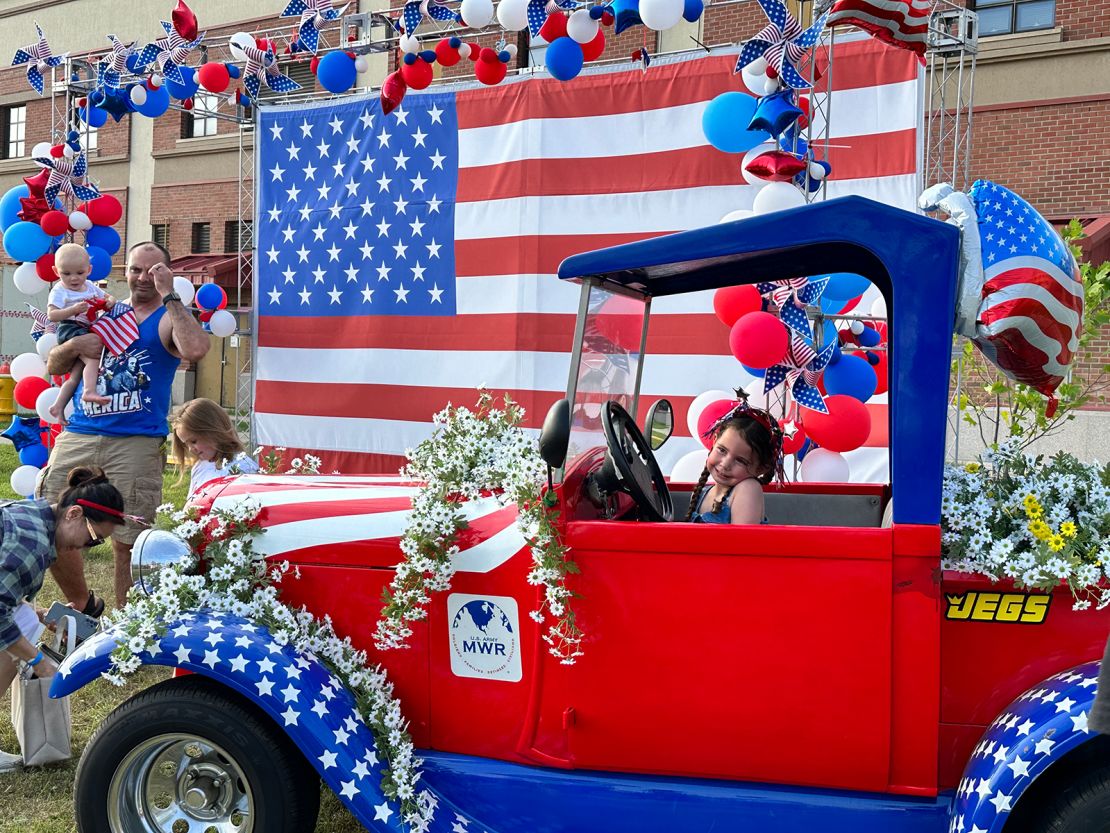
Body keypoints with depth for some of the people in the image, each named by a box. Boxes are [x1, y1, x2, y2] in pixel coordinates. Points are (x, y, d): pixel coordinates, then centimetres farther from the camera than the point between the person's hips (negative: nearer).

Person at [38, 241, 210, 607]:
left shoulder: (168, 319, 3)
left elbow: (195, 350, -23)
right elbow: (54, 366, 21)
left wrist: (169, 295, -17)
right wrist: (75, 345, 0)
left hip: (137, 443, -5)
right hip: (78, 436, 5)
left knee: (127, 543, -2)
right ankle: (83, 608, 24)